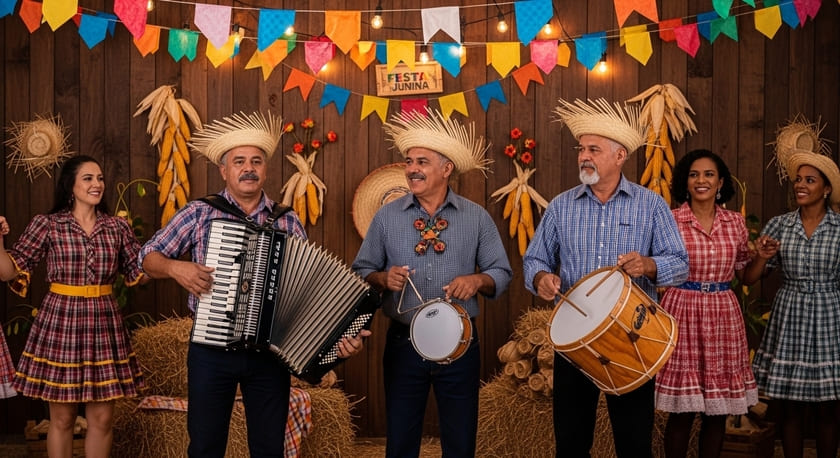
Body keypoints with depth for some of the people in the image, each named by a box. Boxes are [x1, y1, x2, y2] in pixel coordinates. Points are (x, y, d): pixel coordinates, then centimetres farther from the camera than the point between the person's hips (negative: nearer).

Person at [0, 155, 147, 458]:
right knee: (62, 418, 5)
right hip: (60, 323, -2)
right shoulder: (47, 225, -1)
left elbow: (141, 273, 8)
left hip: (104, 324, 2)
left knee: (102, 418, 5)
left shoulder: (117, 227, 7)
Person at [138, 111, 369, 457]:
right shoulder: (198, 213, -1)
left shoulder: (288, 223, 3)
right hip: (212, 350, -1)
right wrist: (175, 267, -17)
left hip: (270, 351, 1)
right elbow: (148, 257, 5)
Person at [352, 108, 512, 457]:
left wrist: (477, 280, -16)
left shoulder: (476, 217, 1)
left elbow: (502, 273, 4)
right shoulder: (387, 216, 2)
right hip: (403, 343, 0)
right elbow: (361, 271, 6)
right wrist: (382, 278, -15)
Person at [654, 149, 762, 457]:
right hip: (683, 313, -3)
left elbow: (743, 273, 16)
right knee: (682, 411, 0)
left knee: (718, 411, 8)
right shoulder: (669, 221, -3)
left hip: (723, 315, 4)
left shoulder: (736, 223, 8)